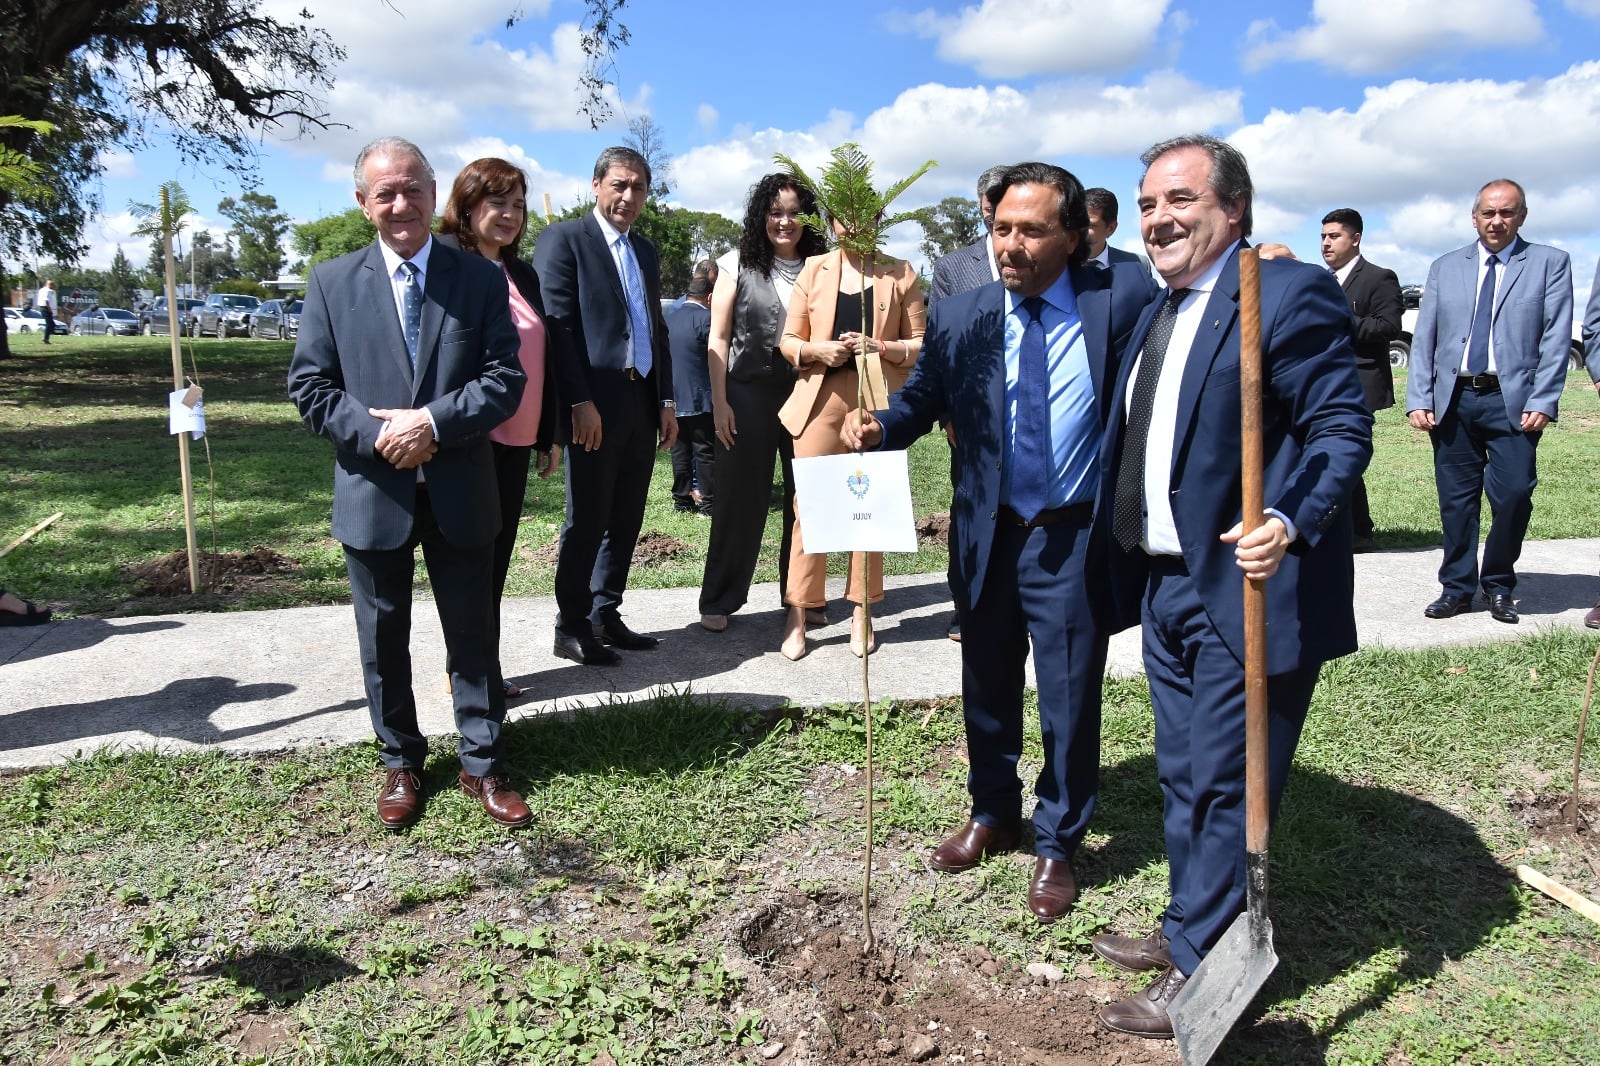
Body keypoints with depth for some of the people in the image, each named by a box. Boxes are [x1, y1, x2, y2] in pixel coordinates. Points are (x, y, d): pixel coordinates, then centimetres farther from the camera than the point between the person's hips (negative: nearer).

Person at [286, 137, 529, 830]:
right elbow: (311, 387, 0)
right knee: (384, 638, 13)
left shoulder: (481, 280, 1)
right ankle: (400, 763, 30)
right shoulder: (331, 282, 3)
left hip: (460, 492, 0)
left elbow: (505, 379, -5)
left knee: (473, 634, 8)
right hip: (372, 492, 1)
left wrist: (433, 422, -18)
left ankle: (482, 764, 23)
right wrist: (376, 435, -15)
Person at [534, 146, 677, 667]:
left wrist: (665, 400, 13)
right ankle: (571, 628, 10)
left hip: (642, 403, 7)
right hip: (595, 406, -7)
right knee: (587, 521, -1)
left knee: (626, 520, 10)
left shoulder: (645, 250, 19)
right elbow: (557, 323, -11)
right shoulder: (564, 238, -3)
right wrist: (580, 402, -17)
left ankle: (606, 615, 22)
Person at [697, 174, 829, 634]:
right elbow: (718, 340, 1)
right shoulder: (739, 268, 3)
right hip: (749, 393, -2)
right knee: (740, 497, 2)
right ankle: (719, 600, 12)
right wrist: (719, 403, -6)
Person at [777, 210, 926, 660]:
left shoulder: (900, 273, 7)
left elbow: (920, 344, 5)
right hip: (820, 398, 1)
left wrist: (880, 346, -13)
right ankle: (797, 615, 5)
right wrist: (818, 349, -10)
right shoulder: (814, 270, 11)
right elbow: (788, 340, 11)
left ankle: (862, 613, 16)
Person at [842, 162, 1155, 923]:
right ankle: (991, 814, 43)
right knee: (987, 685, 18)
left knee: (1069, 697, 7)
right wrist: (878, 427, -12)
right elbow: (921, 399, 6)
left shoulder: (1124, 301, -9)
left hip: (1074, 538, -3)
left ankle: (1057, 845, 30)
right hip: (986, 535, 3)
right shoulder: (960, 319, -2)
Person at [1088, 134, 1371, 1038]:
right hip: (1165, 584, 9)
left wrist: (1292, 522, -31)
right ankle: (1190, 933, 37)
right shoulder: (1158, 314, 16)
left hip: (1244, 588, -9)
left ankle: (1202, 973, 19)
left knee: (1224, 785, 3)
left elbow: (1342, 427, -16)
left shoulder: (1290, 292, -11)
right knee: (1184, 779, 20)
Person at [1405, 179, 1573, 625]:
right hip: (1453, 400, 2)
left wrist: (1542, 402, -10)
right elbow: (1423, 338, 9)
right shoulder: (1445, 267, 14)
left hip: (1512, 400, -2)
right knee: (1456, 499, 5)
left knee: (1513, 494, -9)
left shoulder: (1549, 263, 7)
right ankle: (1457, 587, 16)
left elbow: (1556, 338, 0)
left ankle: (1499, 585, 11)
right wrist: (1418, 399, -1)